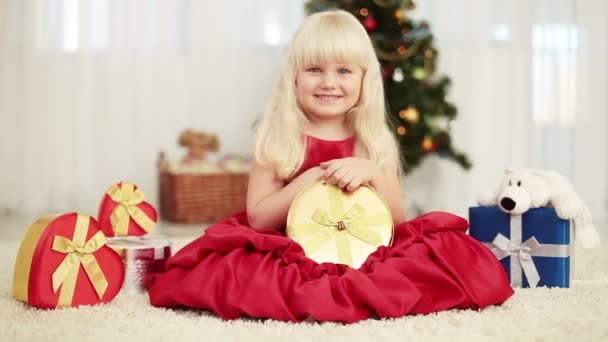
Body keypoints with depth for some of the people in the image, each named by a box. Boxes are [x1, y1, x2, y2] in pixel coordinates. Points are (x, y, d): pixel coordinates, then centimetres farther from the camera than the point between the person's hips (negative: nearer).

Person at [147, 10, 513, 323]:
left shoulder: (376, 143, 7)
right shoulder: (278, 141, 1)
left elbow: (399, 221, 4)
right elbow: (258, 218, -3)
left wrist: (373, 174, -14)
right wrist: (309, 181, -17)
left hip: (365, 257, 2)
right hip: (291, 258, -1)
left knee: (462, 255, -21)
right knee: (213, 265, -32)